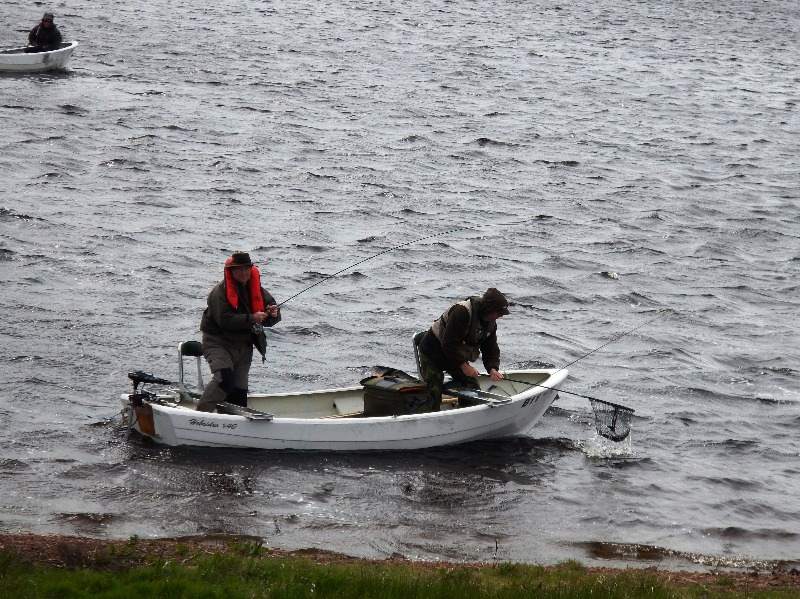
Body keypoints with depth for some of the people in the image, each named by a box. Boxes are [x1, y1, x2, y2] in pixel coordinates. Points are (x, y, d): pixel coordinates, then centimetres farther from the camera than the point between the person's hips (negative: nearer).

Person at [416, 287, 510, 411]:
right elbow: (448, 343, -33)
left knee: (472, 388, 0)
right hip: (432, 353, -8)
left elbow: (491, 349, 0)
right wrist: (463, 365, -32)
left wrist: (492, 369, -19)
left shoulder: (490, 323, -4)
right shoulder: (461, 312, -32)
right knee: (434, 392, -11)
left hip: (457, 356, 8)